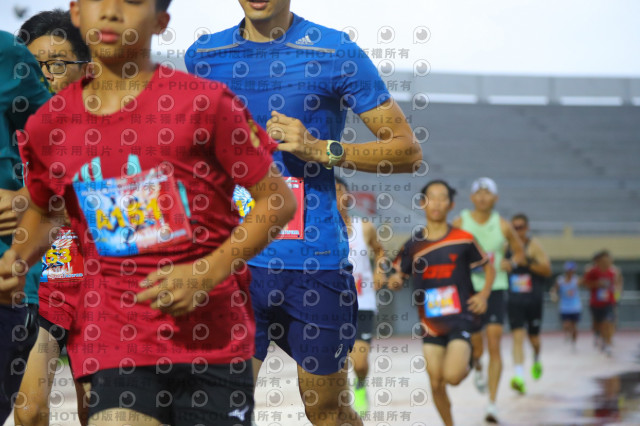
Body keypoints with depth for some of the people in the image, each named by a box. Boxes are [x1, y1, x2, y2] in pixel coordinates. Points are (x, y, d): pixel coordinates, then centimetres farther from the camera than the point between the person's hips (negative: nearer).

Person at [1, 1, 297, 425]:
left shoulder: (204, 102, -6)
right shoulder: (49, 127, 6)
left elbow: (279, 200, -1)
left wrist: (209, 273, -12)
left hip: (212, 338, -1)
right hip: (114, 343, 1)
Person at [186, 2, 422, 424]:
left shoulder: (337, 53, -2)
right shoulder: (203, 56, 9)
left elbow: (408, 152, -1)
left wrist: (323, 150, -12)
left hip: (316, 262, -2)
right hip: (233, 260, 2)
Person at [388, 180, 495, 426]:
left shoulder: (463, 240, -4)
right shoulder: (414, 244, 2)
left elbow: (489, 268, 7)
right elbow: (399, 275, 11)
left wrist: (483, 294, -8)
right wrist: (394, 281, -12)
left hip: (460, 316, -3)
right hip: (430, 322, 3)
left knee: (452, 376, -20)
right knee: (436, 384, 3)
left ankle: (467, 364, 15)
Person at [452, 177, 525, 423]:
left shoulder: (503, 226, 0)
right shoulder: (460, 224, -3)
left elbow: (520, 253, 12)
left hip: (495, 289, 0)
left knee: (494, 345, -11)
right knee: (476, 347, 6)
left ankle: (492, 403, -8)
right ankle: (478, 367, 45)